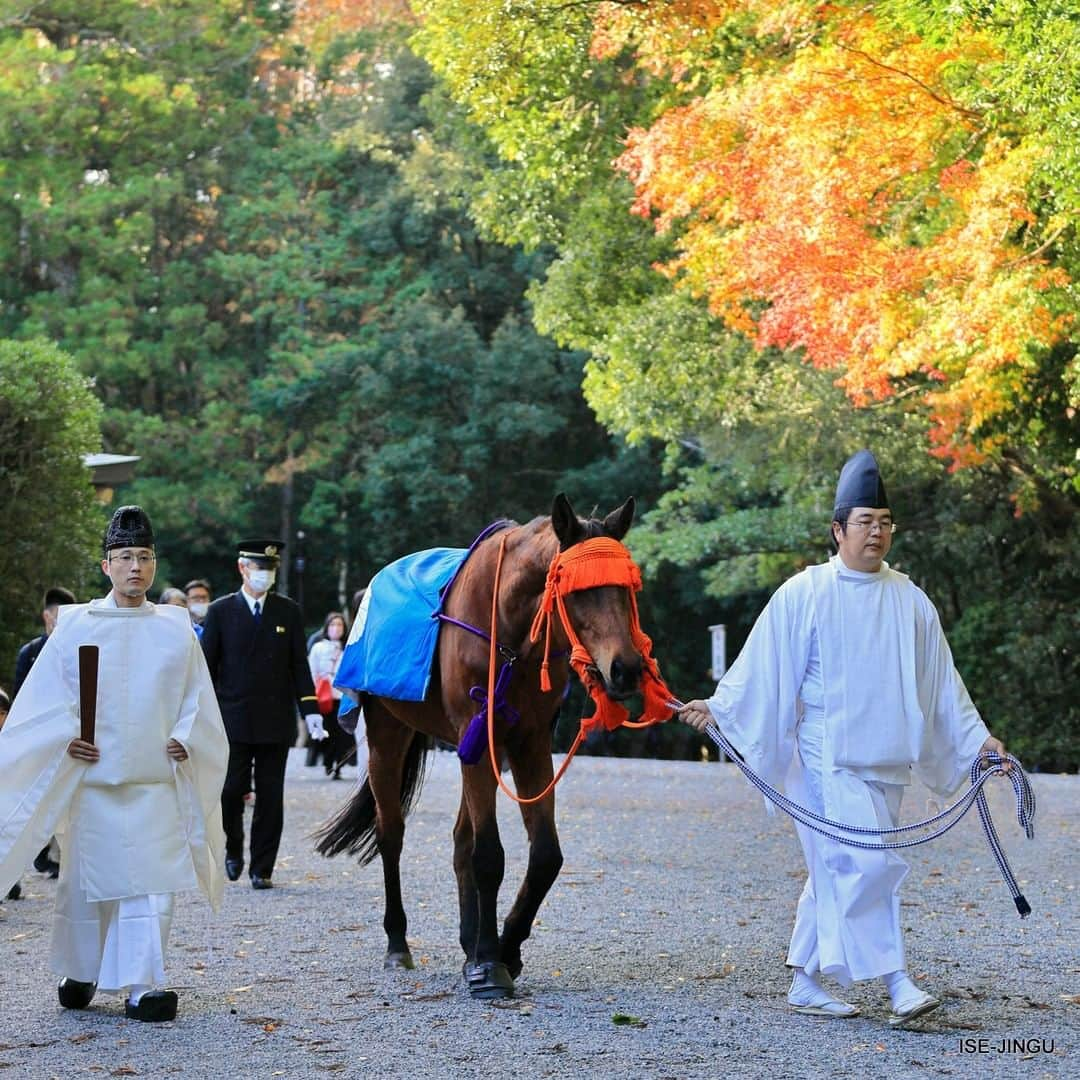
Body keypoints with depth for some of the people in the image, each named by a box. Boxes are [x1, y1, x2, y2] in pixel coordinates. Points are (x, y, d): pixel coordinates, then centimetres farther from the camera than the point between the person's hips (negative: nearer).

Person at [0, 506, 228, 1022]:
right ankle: (77, 973, 25)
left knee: (150, 881, -7)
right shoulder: (76, 625, 3)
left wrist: (184, 738, -5)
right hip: (90, 776, 0)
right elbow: (46, 696, 4)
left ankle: (142, 984, -7)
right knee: (87, 879, 7)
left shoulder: (175, 628, 7)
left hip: (155, 780, 1)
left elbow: (196, 697, 11)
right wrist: (67, 737, -11)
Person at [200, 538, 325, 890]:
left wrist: (310, 711, -1)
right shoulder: (220, 611, 3)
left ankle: (262, 868, 10)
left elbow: (298, 665, 7)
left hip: (275, 720, 1)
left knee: (270, 797, 3)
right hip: (232, 719, -1)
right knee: (230, 791, -3)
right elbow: (207, 666, 3)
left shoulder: (288, 611, 8)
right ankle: (234, 849, 23)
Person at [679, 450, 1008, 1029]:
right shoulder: (803, 594, -3)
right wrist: (717, 707, -10)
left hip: (885, 759, 5)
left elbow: (941, 679, 15)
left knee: (834, 873, 10)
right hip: (829, 757, -5)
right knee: (867, 863, -15)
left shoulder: (910, 600, 10)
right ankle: (897, 984, -12)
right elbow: (762, 666, -2)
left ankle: (805, 982, 17)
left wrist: (975, 735, 13)